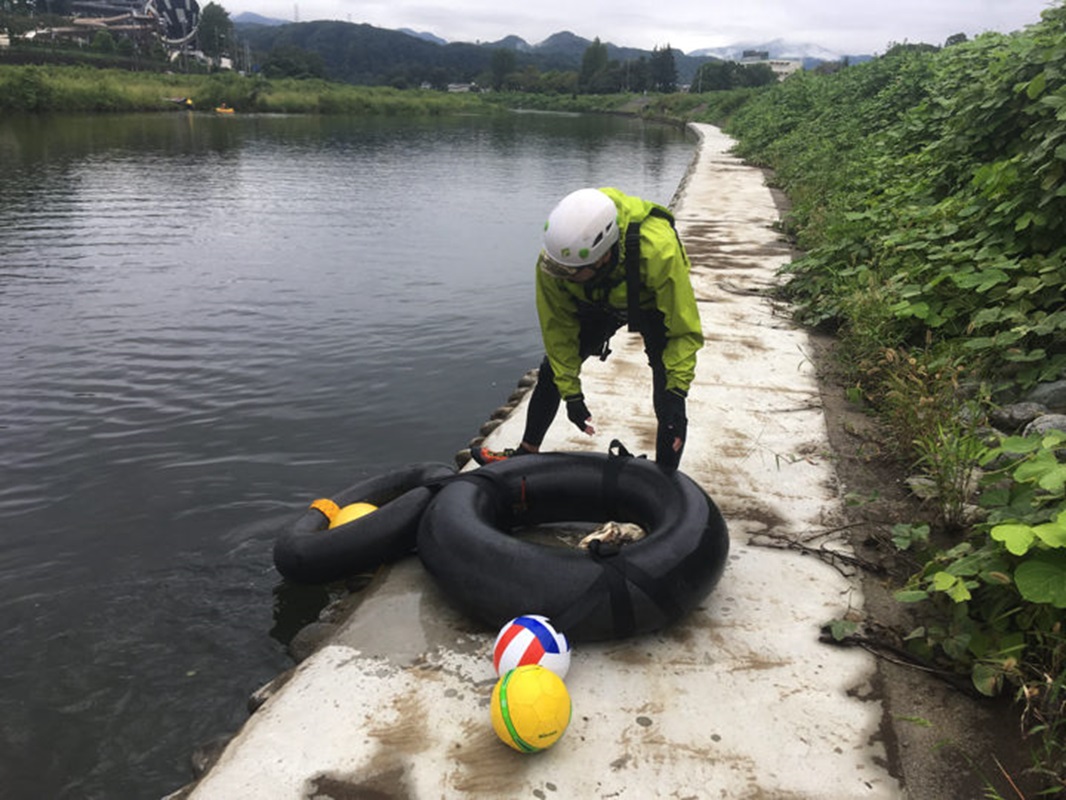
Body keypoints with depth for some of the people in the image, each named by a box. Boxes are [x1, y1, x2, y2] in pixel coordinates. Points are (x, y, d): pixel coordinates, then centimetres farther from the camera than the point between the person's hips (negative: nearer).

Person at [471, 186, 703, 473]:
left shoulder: (658, 250, -44)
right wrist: (571, 392, -15)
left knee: (668, 401, -11)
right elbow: (557, 328, -18)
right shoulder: (553, 260, -34)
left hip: (654, 304, -3)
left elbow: (685, 331, -32)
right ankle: (526, 453, 24)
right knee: (552, 371, 3)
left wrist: (676, 393, -36)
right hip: (598, 303, 3)